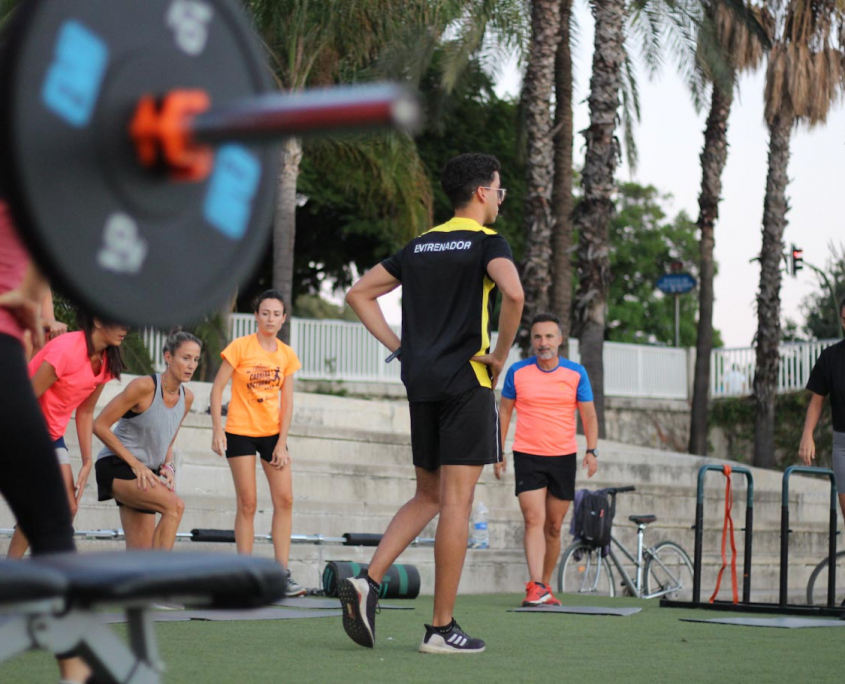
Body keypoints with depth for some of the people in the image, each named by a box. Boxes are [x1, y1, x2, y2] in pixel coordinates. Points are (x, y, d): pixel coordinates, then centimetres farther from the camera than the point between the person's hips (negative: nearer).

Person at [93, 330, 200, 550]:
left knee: (140, 556, 2)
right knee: (175, 505, -30)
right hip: (116, 466, -8)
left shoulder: (187, 398, 7)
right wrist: (135, 464, -16)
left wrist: (169, 467, 0)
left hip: (145, 474, 8)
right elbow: (100, 425, -15)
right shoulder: (145, 387, -15)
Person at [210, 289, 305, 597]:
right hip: (240, 432, -4)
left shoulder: (287, 354, 4)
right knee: (247, 504, -5)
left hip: (273, 433, 4)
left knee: (284, 500, -4)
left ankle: (282, 573, -1)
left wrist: (282, 443, -4)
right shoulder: (241, 347, -7)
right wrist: (217, 430, -14)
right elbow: (217, 388, -6)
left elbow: (287, 402, 4)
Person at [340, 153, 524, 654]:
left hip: (421, 382, 6)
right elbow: (514, 294, -25)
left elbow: (360, 295, 17)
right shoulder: (487, 243, -5)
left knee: (428, 497, 17)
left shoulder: (419, 246, 15)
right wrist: (501, 355, -12)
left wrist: (400, 347, 13)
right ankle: (442, 628, -3)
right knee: (457, 503, -4)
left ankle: (368, 582, -3)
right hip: (467, 382, -6)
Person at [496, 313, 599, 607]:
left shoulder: (576, 373, 1)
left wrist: (591, 451, -10)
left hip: (563, 457, 2)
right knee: (534, 520, -15)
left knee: (554, 527, 7)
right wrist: (498, 452, 6)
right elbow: (504, 411, 10)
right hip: (527, 456, -1)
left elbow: (589, 415, 4)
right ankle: (535, 587, -23)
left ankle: (546, 585, 19)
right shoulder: (517, 372, 0)